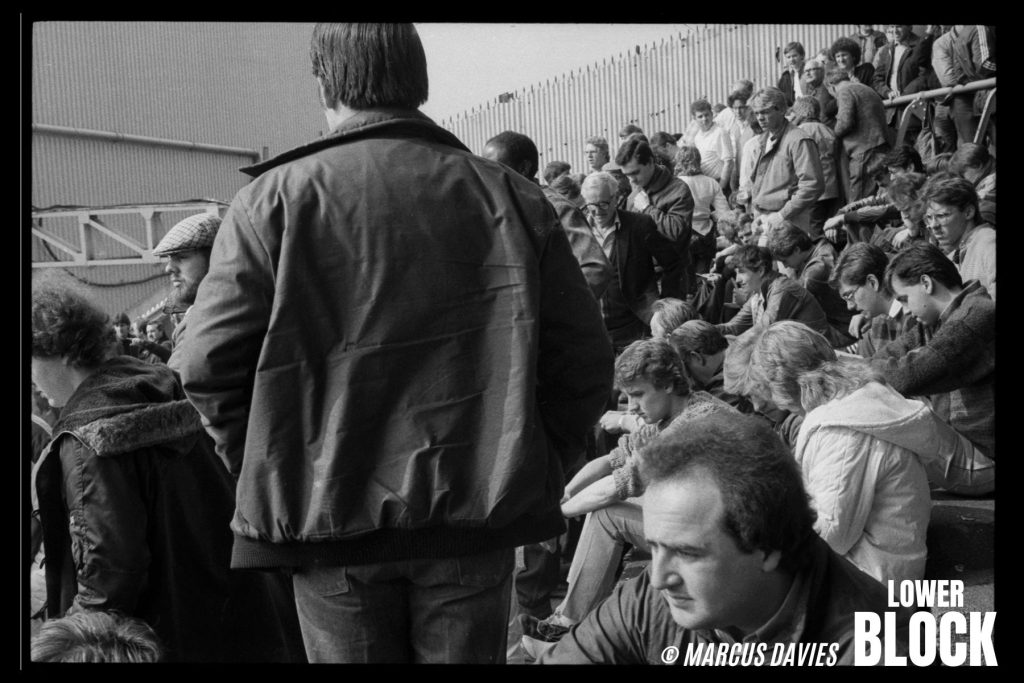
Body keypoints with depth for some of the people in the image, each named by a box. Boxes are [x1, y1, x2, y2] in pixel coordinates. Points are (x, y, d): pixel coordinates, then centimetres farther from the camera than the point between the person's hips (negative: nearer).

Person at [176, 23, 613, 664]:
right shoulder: (510, 196, 2)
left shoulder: (271, 201, -5)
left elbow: (211, 364, -9)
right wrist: (535, 472, 10)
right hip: (479, 510, 2)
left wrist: (270, 472, 4)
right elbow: (584, 359, 2)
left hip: (329, 515, -1)